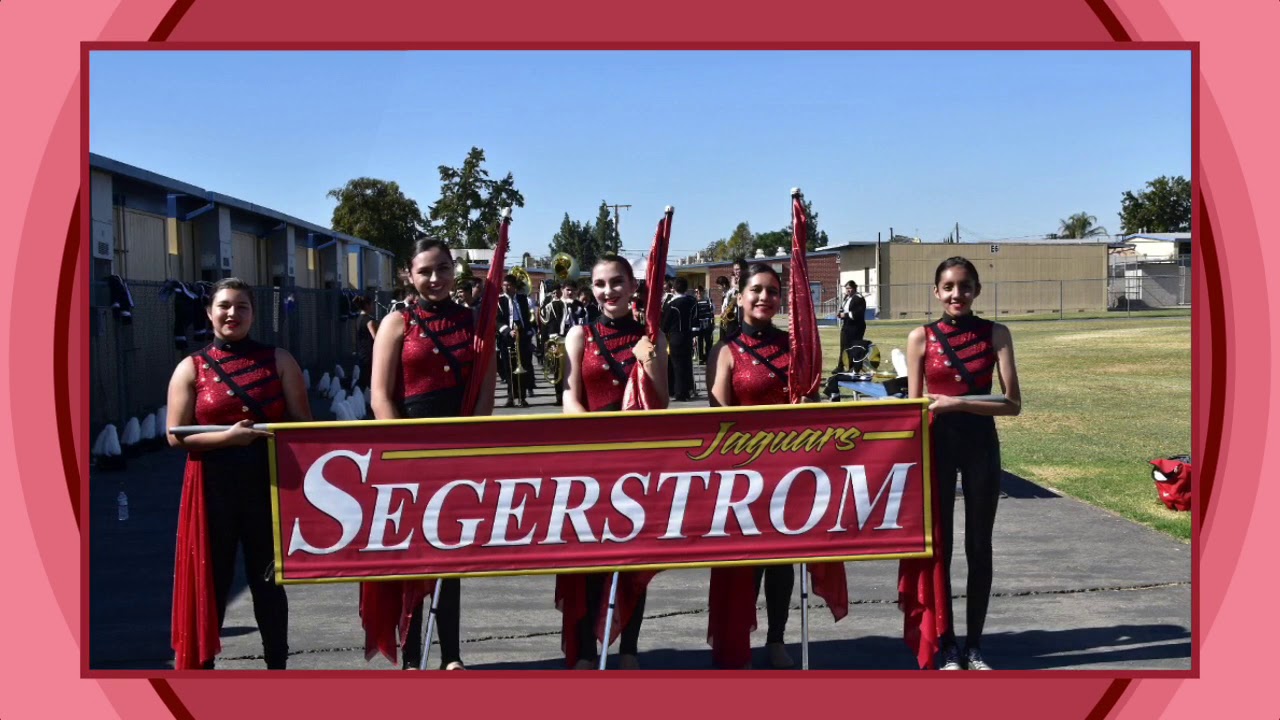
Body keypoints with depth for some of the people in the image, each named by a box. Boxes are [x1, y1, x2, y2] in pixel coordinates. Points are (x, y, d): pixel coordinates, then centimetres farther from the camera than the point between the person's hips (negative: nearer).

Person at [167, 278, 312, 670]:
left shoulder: (278, 360, 5)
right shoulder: (191, 368, 3)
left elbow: (303, 423, 4)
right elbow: (176, 436, -3)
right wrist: (227, 436, -18)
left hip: (268, 484, 1)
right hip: (213, 487, 0)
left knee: (268, 578, 11)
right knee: (211, 578, 5)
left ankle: (277, 663, 23)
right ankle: (201, 665, 16)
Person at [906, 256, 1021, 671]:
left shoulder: (995, 334, -1)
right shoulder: (921, 337, 0)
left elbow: (1012, 403, -7)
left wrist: (957, 403, -18)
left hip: (981, 443, 1)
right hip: (936, 443, 0)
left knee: (979, 546, 8)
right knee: (938, 545, 5)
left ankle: (974, 645, 21)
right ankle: (948, 648, 16)